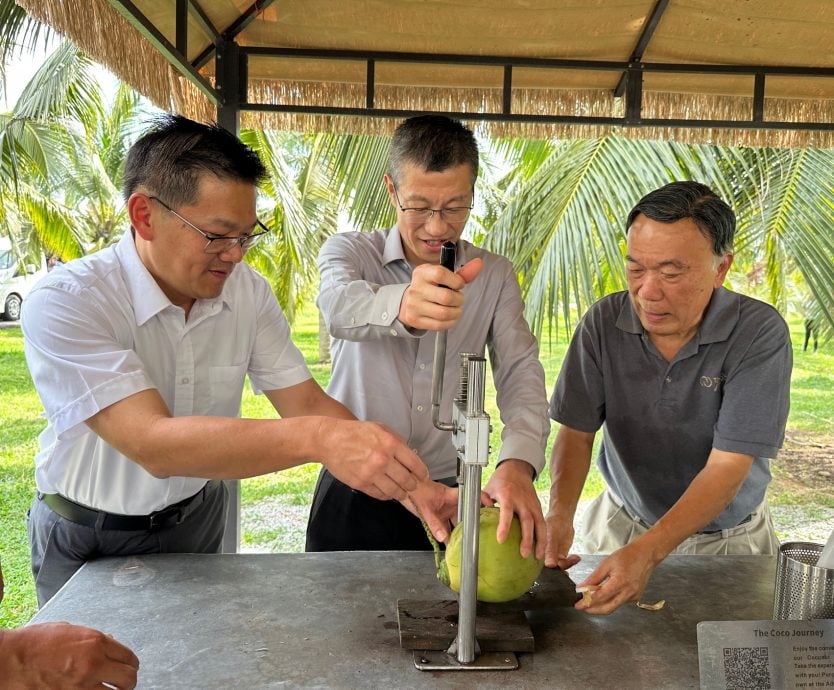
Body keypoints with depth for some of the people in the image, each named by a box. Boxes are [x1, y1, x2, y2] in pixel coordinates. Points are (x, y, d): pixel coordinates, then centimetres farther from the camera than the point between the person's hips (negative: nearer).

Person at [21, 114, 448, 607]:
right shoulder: (63, 304, -28)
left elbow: (307, 404, -12)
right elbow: (153, 444, -38)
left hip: (198, 516, 4)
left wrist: (407, 480, -27)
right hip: (89, 542, -4)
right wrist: (318, 439, -50)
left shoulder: (248, 292, -13)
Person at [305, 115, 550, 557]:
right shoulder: (348, 251, -5)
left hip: (446, 495, 2)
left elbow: (521, 373, -10)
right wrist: (401, 305, -53)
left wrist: (517, 463, -31)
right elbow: (340, 306, -28)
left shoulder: (495, 276, 1)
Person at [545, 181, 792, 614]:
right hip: (620, 524, 1)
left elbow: (727, 467, -25)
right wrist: (559, 514, -26)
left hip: (727, 538, -1)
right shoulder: (604, 322, -12)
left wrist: (647, 552, -36)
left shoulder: (760, 334, -21)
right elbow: (577, 431, -8)